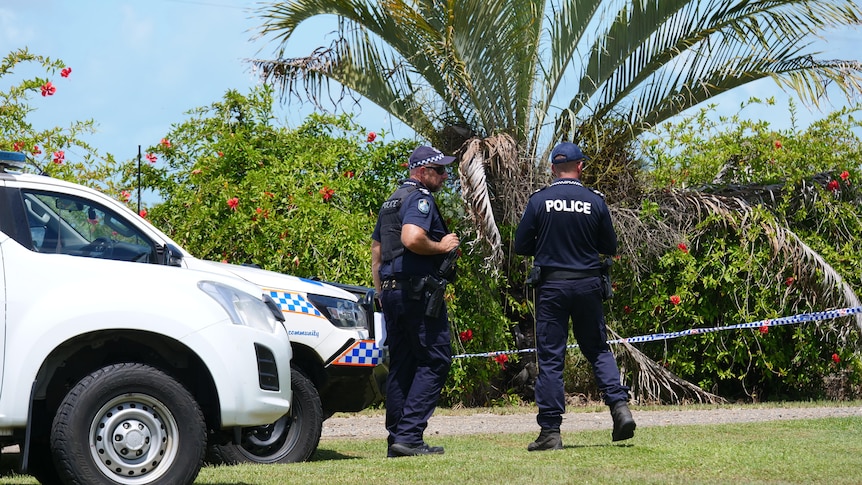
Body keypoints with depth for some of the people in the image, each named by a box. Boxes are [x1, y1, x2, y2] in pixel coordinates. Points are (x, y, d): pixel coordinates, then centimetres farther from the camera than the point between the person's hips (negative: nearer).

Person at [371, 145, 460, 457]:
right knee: (434, 361, -6)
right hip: (417, 290, -9)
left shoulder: (391, 202, 21)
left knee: (400, 364, 11)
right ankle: (409, 435, -14)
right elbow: (411, 238, -27)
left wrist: (382, 294, 25)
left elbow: (376, 250, 24)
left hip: (390, 290, 9)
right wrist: (442, 247, -11)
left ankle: (396, 438, 10)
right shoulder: (420, 198, -9)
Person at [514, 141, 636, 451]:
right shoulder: (595, 201, -1)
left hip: (551, 285, -2)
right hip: (588, 283, 2)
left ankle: (550, 431, 0)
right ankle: (620, 406, -4)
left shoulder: (539, 200, -5)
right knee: (597, 349, 15)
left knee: (550, 358, 1)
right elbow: (610, 247, 7)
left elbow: (521, 246, -1)